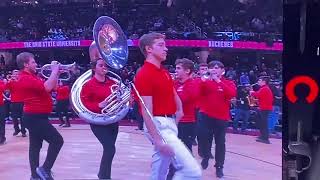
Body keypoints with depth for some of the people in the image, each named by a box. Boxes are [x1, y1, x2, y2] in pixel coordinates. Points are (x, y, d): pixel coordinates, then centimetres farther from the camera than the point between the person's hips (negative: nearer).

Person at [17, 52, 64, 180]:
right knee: (57, 140, -10)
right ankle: (45, 169, -6)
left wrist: (56, 74, 6)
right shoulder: (26, 78, -16)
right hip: (35, 117, -11)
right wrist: (54, 71, -19)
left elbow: (51, 88, 18)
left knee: (35, 146, 12)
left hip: (36, 117, 11)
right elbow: (47, 88, -28)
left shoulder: (32, 77, 17)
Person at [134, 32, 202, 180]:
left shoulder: (164, 72, 13)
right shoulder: (144, 75, -16)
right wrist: (157, 140, -26)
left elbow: (173, 94, 30)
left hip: (170, 123, 9)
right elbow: (146, 112, -22)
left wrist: (179, 110, 17)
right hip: (159, 126, -9)